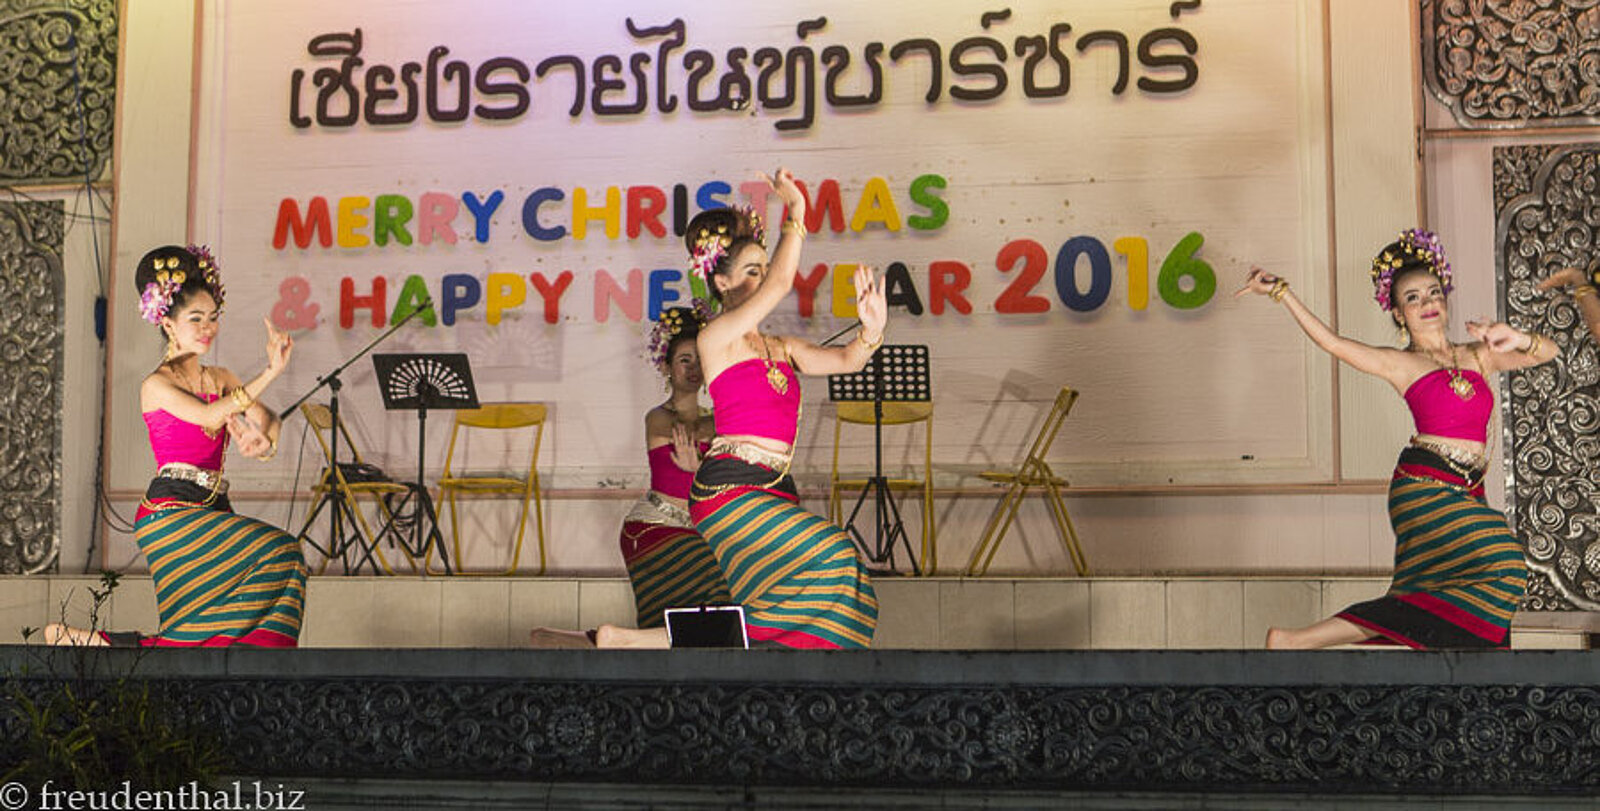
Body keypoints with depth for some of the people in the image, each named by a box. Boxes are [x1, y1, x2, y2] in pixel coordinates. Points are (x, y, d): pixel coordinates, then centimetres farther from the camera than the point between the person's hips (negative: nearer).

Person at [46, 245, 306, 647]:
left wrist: (262, 437, -22)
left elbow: (267, 421, 3)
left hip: (214, 511, 7)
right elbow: (209, 415, -19)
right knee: (277, 550, -21)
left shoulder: (221, 379, 16)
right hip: (170, 512, -7)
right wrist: (271, 373, -24)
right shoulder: (157, 385, -3)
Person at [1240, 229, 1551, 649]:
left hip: (1468, 495, 6)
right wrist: (1280, 291, 1)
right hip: (1424, 487, -6)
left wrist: (1516, 340, -11)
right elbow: (1332, 341, 2)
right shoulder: (1400, 364, 6)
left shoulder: (1477, 356, 17)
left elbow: (1546, 352, 12)